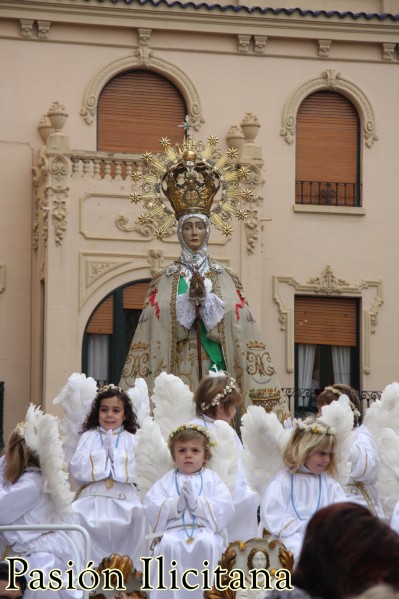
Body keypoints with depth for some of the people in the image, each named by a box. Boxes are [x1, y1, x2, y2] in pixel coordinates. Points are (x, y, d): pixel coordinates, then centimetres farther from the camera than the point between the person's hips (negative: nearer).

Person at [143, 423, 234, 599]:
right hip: (174, 529, 0)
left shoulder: (212, 479, 14)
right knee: (168, 545, -34)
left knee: (208, 543, -36)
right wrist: (177, 503, -13)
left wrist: (196, 502, -14)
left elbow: (225, 508, -1)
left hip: (205, 529, 0)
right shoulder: (167, 480, 16)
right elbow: (151, 507, 3)